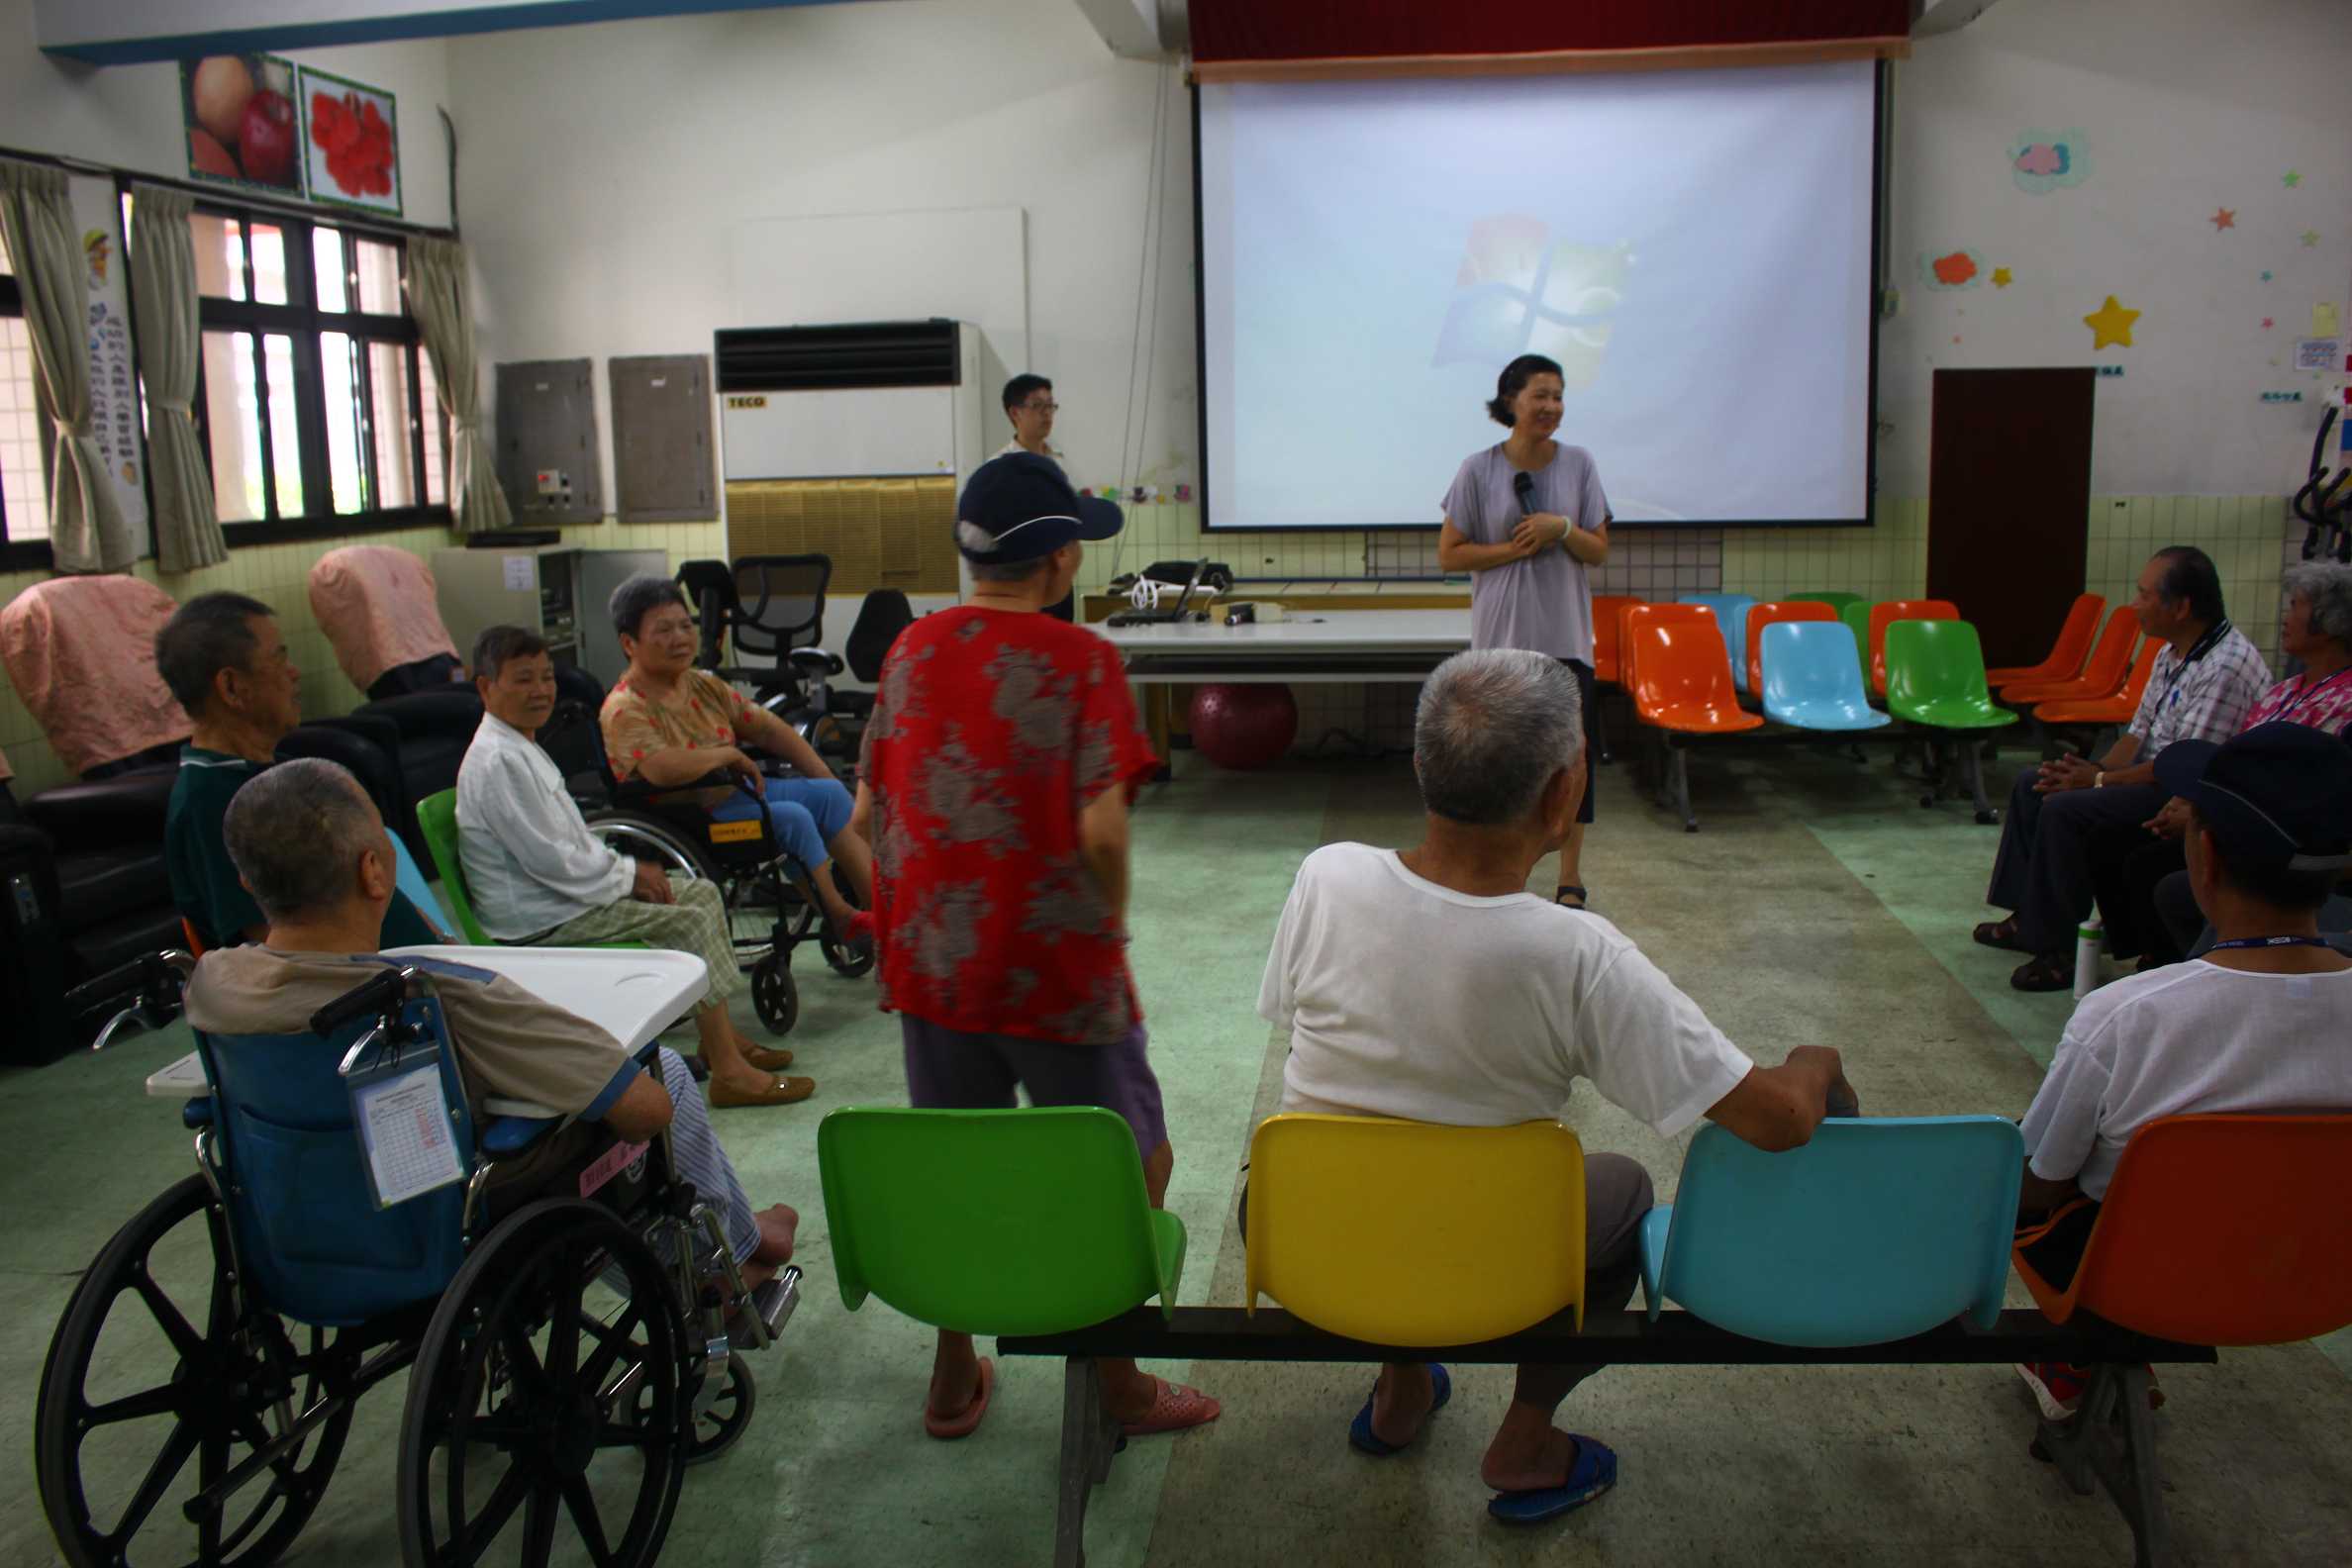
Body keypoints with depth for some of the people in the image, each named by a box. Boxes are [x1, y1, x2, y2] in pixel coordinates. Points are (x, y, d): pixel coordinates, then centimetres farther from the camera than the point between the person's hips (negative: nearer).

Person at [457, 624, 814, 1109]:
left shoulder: (521, 746, 14)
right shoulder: (497, 761, -21)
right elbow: (551, 861, -24)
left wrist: (627, 869, 3)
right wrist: (628, 874, -11)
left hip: (567, 887, 11)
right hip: (539, 917, -11)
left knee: (703, 893, 9)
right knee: (690, 923, -17)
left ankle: (721, 1036, 14)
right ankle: (728, 1071, -13)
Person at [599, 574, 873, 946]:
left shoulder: (704, 685, 10)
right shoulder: (624, 710, -17)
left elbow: (769, 730, 13)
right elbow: (662, 769, -35)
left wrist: (828, 781, 5)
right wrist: (730, 753, -20)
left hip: (732, 791, 9)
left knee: (829, 794, -5)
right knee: (793, 817, -24)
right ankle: (841, 917, -5)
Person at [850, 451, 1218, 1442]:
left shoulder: (913, 651, 3)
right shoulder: (1080, 660, -14)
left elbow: (867, 810, 7)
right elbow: (1100, 829, -22)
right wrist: (1109, 929, -4)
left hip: (932, 962, 6)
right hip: (1055, 970, -5)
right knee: (1136, 1168, 14)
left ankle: (954, 1380, 32)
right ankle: (1118, 1383, 22)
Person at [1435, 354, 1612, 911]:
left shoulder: (1578, 463, 2)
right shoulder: (1479, 469, -4)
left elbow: (1599, 551, 3)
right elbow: (1449, 553, -4)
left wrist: (1563, 529, -16)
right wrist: (1515, 548, -14)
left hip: (1565, 634, 1)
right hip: (1502, 634, -1)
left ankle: (1570, 878, 13)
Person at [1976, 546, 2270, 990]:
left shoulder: (2227, 666, -25)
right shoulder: (2174, 653, 6)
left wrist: (2098, 781, -19)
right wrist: (2096, 768, -5)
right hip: (2151, 775, 11)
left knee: (2065, 809, -26)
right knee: (2032, 784, 9)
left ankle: (2060, 949, -16)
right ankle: (2029, 916, 14)